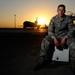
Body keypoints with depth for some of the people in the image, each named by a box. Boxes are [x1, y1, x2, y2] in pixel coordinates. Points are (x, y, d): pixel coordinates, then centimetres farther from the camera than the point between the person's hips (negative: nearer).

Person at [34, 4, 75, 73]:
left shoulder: (68, 19, -4)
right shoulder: (54, 19, -1)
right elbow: (50, 30, -3)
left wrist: (64, 38, -21)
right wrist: (54, 38, -21)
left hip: (65, 36, -1)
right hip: (55, 36, 1)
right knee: (45, 41, -27)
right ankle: (42, 60, -22)